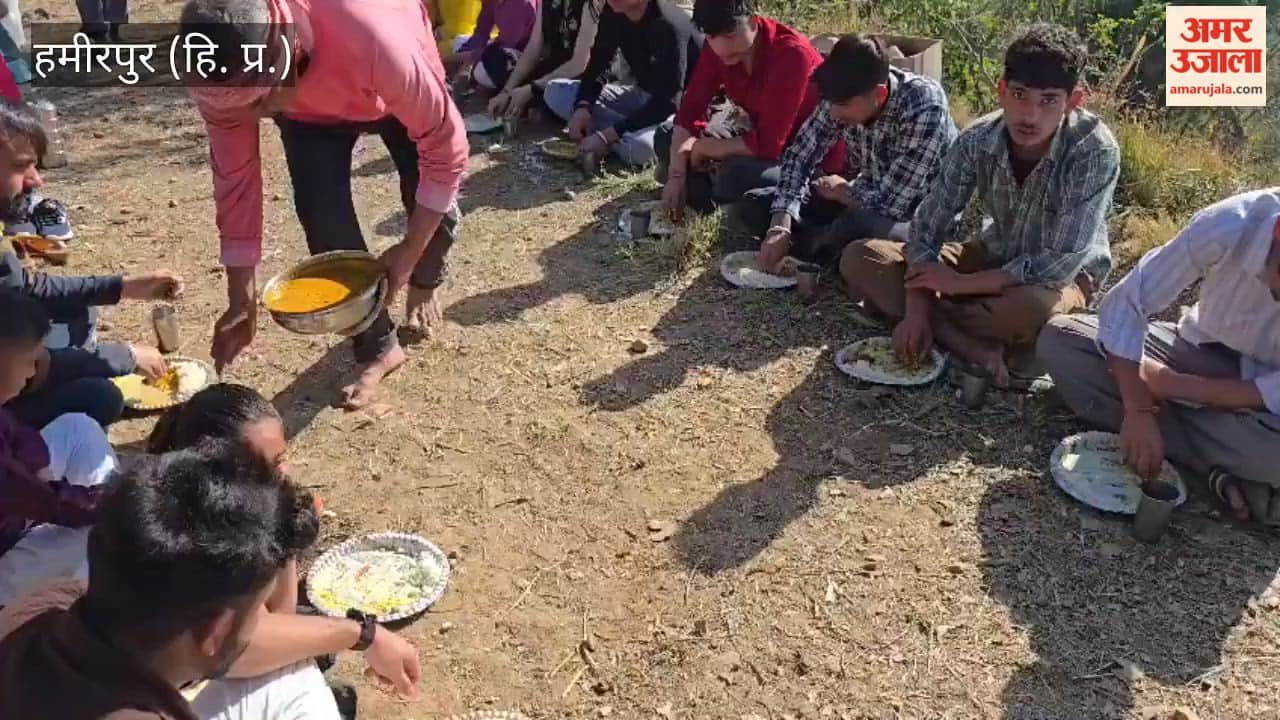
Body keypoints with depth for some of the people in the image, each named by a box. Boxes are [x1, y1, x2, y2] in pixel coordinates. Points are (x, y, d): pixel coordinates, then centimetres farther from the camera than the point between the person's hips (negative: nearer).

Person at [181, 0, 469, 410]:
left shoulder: (368, 37, -47)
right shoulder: (224, 79, -34)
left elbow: (444, 140, -35)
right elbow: (236, 182, -21)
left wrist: (410, 252, -31)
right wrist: (242, 303, -19)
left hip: (397, 91, -2)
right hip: (309, 110, 2)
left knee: (432, 203, -9)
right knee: (322, 215, -16)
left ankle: (424, 285, 29)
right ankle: (377, 348, 5)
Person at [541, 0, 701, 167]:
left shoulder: (670, 25, -28)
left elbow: (667, 101, -31)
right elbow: (598, 64, 0)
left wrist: (606, 136, -35)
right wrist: (582, 107, -21)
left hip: (680, 106, -8)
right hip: (642, 95, 8)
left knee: (639, 146, -41)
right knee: (556, 92, -5)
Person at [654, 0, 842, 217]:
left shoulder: (791, 54, -30)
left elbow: (768, 143, -31)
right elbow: (690, 110, -6)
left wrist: (702, 147, -19)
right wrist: (676, 174, -19)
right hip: (762, 144, 8)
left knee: (736, 173, -37)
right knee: (666, 136, -1)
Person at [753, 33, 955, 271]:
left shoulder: (923, 109, -32)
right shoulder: (843, 98, -15)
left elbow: (890, 204, -32)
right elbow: (799, 155, -8)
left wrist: (844, 191, -13)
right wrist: (780, 226, -22)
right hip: (868, 200, 6)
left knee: (859, 224, -39)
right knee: (754, 206, -6)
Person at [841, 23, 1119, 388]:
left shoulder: (1095, 151, -28)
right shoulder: (977, 140, -16)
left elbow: (1060, 265, -31)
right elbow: (927, 227, -12)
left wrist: (959, 283, -27)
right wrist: (916, 309, -26)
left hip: (1065, 277, -5)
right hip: (994, 257, 5)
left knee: (1030, 308, -44)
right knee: (859, 259, -13)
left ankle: (939, 320, -13)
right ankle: (982, 351, -25)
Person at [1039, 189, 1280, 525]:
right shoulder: (1228, 226, -30)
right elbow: (1124, 305, -24)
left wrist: (1174, 385, -25)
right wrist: (1137, 411, -29)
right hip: (1200, 354, 4)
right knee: (1059, 338, -20)